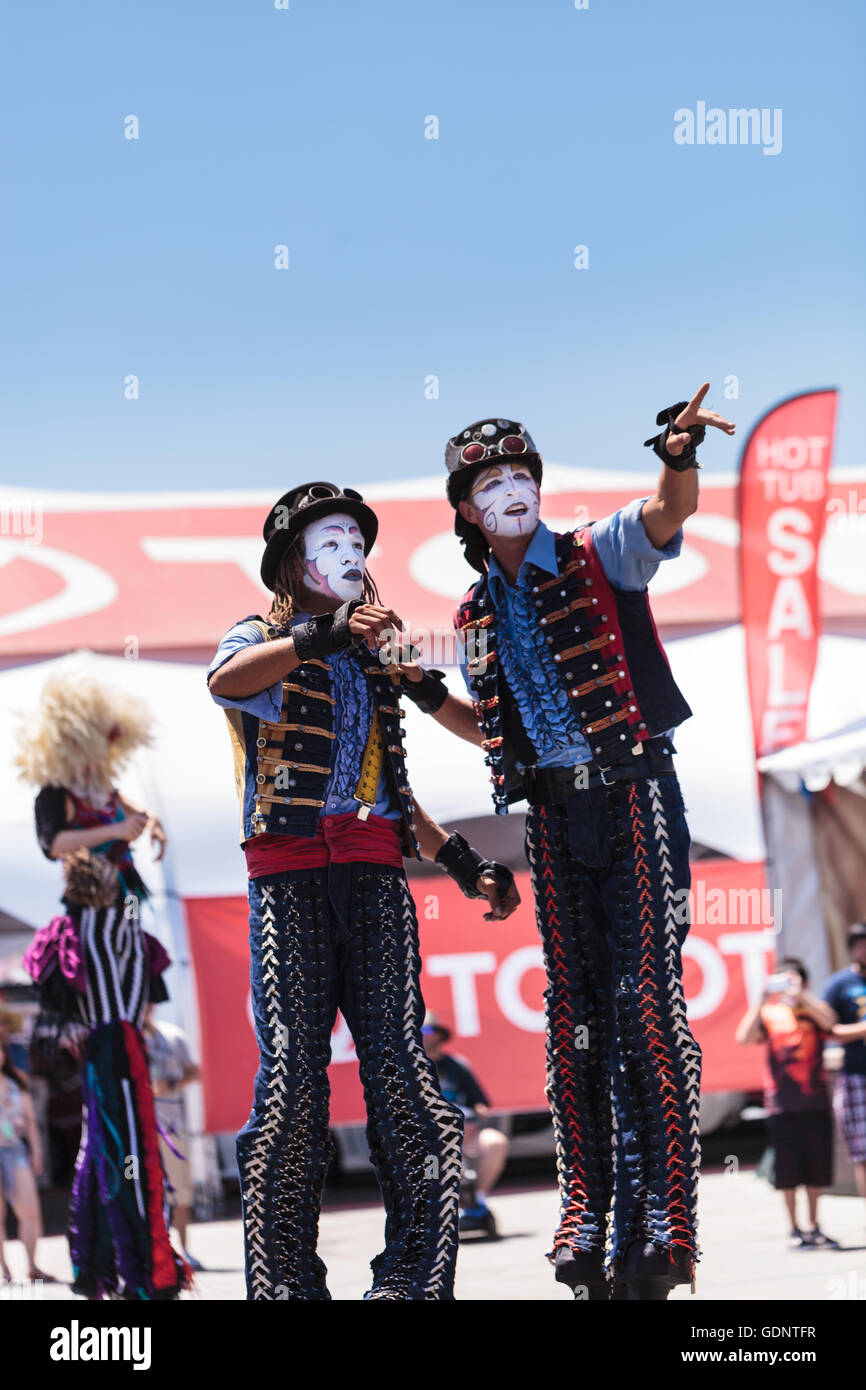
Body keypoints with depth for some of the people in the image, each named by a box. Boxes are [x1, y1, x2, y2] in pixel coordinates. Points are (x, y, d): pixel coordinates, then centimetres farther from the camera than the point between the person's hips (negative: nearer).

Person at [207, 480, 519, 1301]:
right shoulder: (263, 640, 11)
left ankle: (414, 1274, -10)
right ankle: (284, 1278, -8)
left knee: (397, 1063, -8)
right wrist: (325, 633, -21)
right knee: (292, 1068, -10)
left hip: (374, 873, 4)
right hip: (290, 871, -4)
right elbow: (225, 681, -15)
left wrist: (464, 864, 26)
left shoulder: (369, 664, 29)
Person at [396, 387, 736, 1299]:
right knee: (574, 1012, 4)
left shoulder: (598, 557, 0)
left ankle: (661, 1224, -12)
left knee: (646, 996, -12)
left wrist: (678, 455, -40)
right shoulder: (476, 614, 14)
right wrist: (428, 695, 5)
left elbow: (669, 512, -19)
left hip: (633, 793, -5)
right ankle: (589, 1214, 9)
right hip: (552, 812, 5)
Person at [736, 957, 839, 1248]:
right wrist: (762, 1001, -15)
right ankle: (795, 1229, 8)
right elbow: (744, 1037, -9)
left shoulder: (813, 1008, 8)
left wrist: (798, 994, -20)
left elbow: (828, 1021, -14)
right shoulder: (768, 1013, 7)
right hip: (781, 1102, -1)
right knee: (788, 1169, 0)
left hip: (815, 1100, 1)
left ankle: (814, 1227, 18)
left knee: (817, 1167, 6)